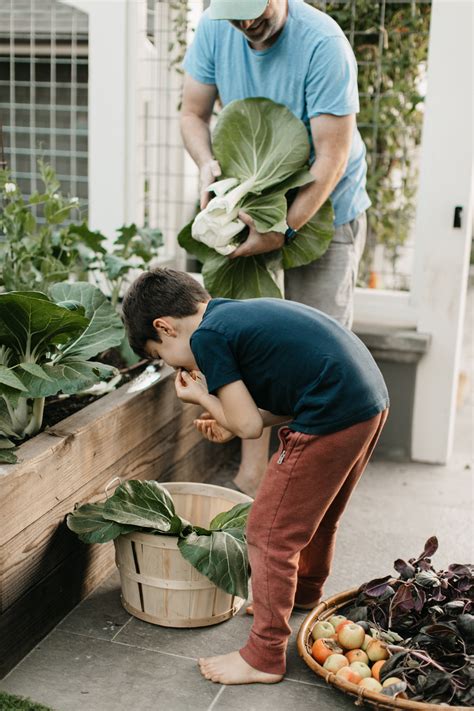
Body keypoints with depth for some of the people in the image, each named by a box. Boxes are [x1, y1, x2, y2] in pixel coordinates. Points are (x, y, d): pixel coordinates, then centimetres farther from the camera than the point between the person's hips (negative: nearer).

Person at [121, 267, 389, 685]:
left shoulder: (206, 337, -9)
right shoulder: (240, 313, 18)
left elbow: (250, 426, -9)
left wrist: (201, 397, 7)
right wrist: (230, 420, 19)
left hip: (332, 419, -10)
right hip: (372, 401, 10)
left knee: (270, 535, 3)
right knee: (318, 514, 31)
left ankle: (264, 658, 14)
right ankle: (305, 591, 55)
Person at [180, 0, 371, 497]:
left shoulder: (323, 44, -24)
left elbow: (332, 157, -25)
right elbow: (193, 114, 2)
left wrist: (283, 230, -32)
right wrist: (208, 165, -19)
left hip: (325, 206, -4)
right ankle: (251, 473, 10)